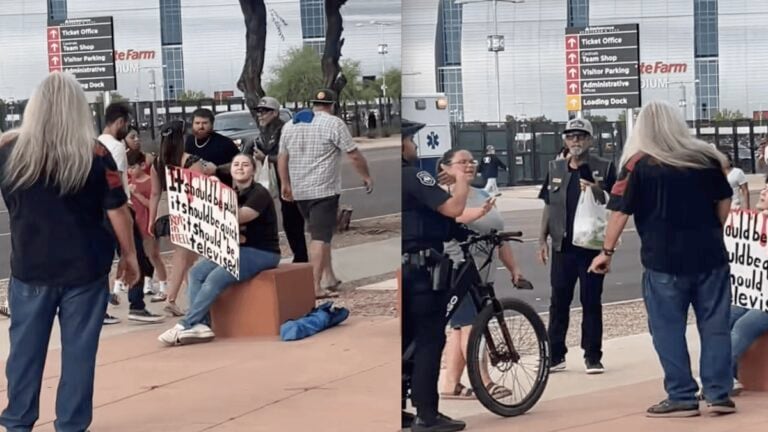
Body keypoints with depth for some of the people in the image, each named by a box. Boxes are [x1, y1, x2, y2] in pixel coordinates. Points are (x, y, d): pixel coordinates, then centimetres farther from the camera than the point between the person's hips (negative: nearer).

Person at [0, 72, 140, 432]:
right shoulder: (94, 154, -9)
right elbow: (117, 211, -5)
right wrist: (129, 255, 7)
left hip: (30, 266, 2)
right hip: (84, 267, -2)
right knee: (78, 349, 6)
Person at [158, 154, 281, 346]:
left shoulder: (259, 194, -9)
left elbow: (238, 217, -24)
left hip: (262, 253, -8)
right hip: (237, 249, 8)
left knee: (216, 278, -27)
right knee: (196, 272, -14)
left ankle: (185, 326, -24)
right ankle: (201, 325, -24)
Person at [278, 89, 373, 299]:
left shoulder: (290, 125, 12)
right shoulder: (334, 124, -7)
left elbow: (282, 157, 17)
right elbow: (354, 155, -7)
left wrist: (285, 183, 26)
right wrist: (366, 176, 5)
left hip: (299, 192, 7)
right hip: (324, 190, -7)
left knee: (320, 234, 19)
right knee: (320, 238, -8)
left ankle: (329, 277, 22)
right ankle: (315, 287, -13)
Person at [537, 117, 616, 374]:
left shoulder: (604, 169, -1)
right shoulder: (555, 169, 10)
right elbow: (548, 206, 14)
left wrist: (597, 192, -18)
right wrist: (542, 239, 8)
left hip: (591, 245, -3)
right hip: (562, 246, 3)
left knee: (591, 302, 2)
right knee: (559, 301, 6)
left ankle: (592, 356, 8)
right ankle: (555, 355, 11)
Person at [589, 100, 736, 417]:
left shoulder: (638, 164, -5)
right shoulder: (706, 157, 5)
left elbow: (620, 212, -4)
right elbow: (724, 203, 11)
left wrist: (607, 252, 6)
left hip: (664, 260, -3)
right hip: (710, 255, 3)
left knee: (669, 329, 5)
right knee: (715, 326, 9)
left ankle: (682, 397, 4)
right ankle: (719, 394, 10)